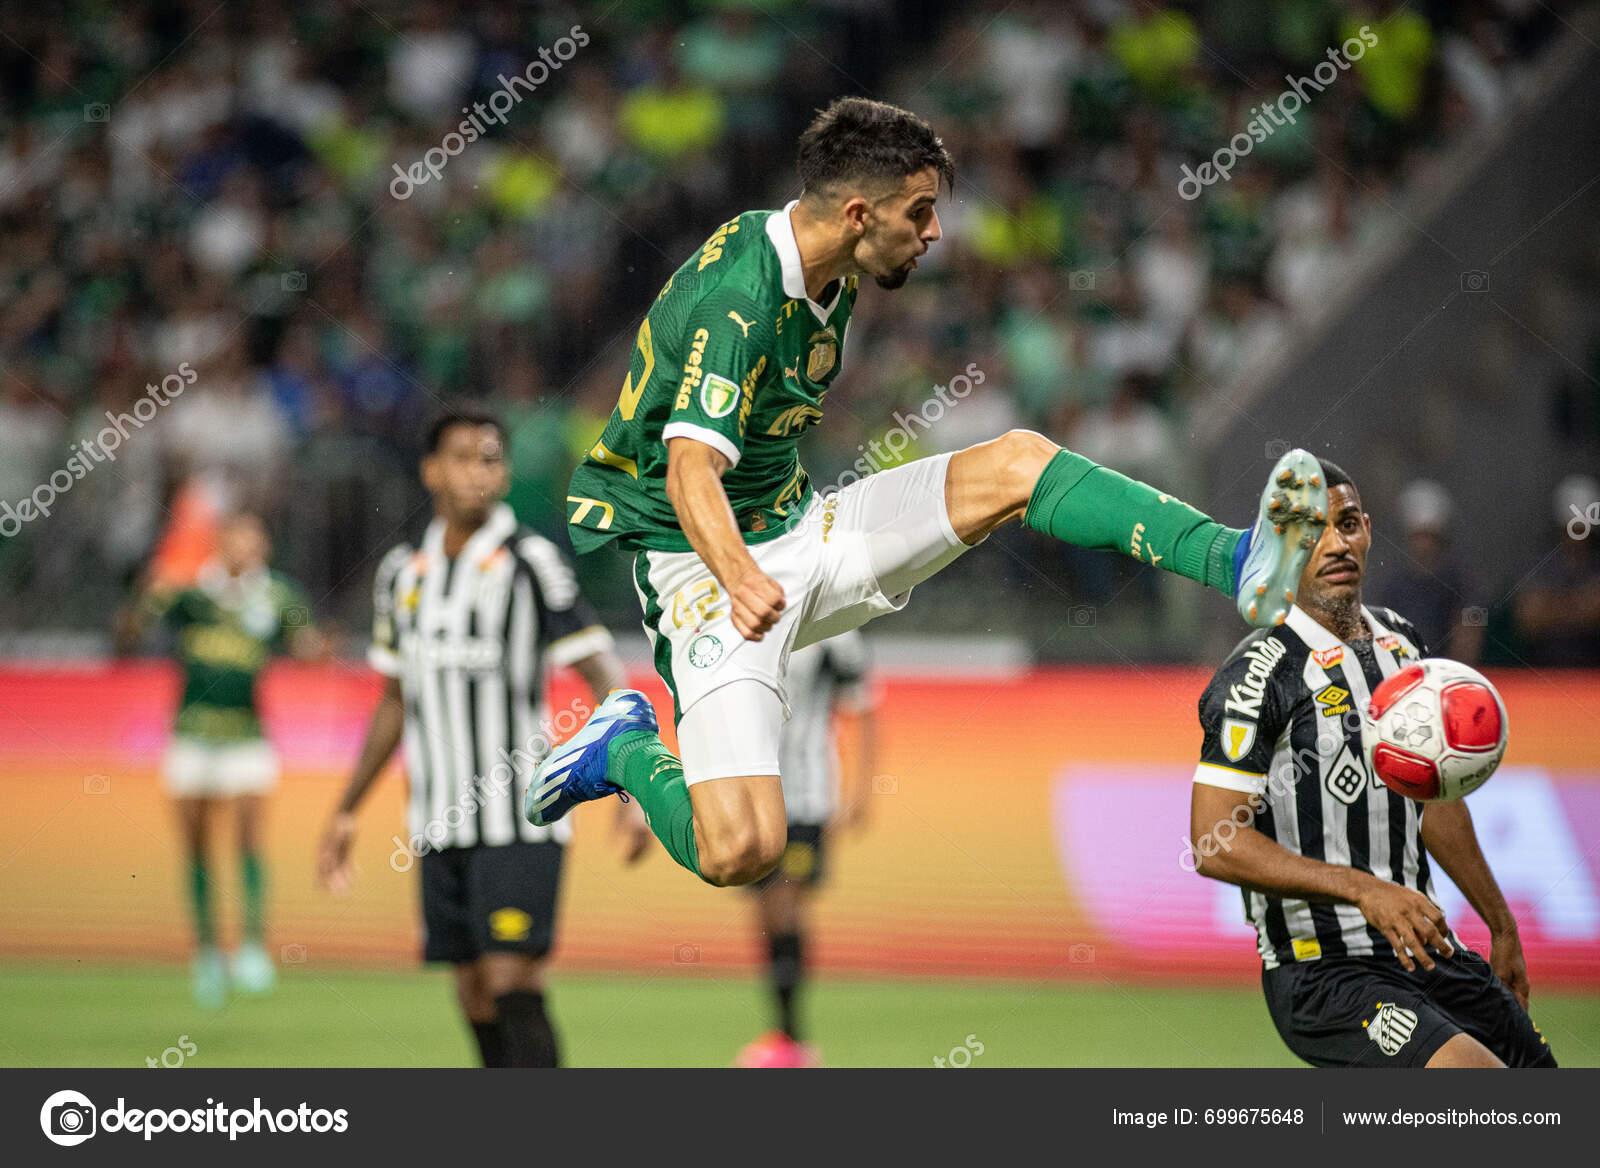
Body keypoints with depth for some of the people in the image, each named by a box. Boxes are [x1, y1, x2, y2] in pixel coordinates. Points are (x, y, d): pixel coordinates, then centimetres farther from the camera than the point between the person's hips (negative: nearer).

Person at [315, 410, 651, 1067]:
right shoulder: (403, 573, 11)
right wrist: (347, 811, 22)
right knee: (476, 996, 5)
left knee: (514, 985, -14)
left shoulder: (529, 561, -6)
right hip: (441, 824, 5)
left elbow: (603, 675, -8)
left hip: (521, 822, -5)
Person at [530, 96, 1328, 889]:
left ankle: (1241, 564, -18)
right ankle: (627, 751, 5)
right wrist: (739, 577, -56)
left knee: (1017, 463, -10)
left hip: (796, 530, 9)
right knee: (739, 852, -24)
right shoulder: (739, 301, -26)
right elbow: (691, 467, -39)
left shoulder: (829, 273, 4)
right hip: (699, 560, -9)